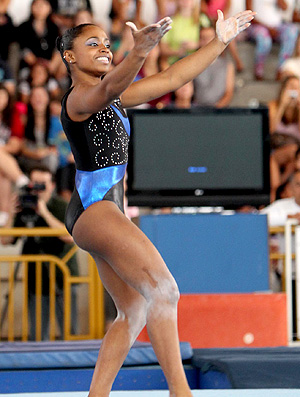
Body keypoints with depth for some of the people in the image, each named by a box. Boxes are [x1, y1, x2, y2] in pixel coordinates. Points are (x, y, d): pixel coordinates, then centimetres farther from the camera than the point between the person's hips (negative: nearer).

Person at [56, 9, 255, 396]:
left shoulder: (112, 99, 21)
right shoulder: (79, 97, -8)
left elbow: (170, 79, 23)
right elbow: (108, 89, -32)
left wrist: (219, 42, 22)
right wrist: (138, 53, -52)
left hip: (106, 212, 11)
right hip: (93, 207, -11)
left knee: (134, 312, 12)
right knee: (163, 290, -22)